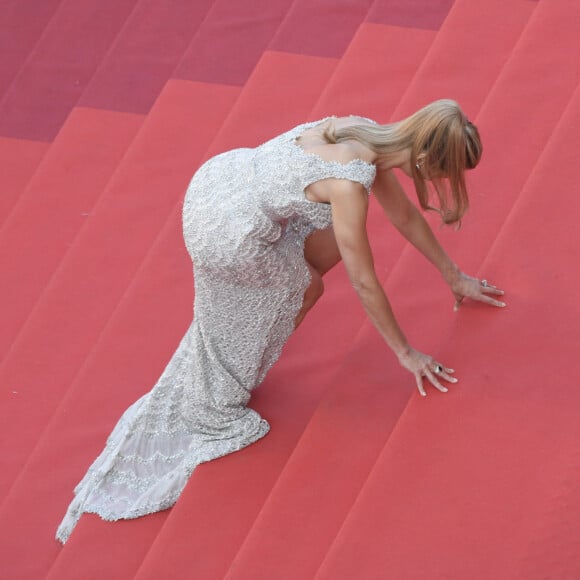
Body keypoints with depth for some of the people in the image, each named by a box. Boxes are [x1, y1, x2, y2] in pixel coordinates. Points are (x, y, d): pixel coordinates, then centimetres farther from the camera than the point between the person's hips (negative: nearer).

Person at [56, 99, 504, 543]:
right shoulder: (349, 185, -26)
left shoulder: (369, 136, -1)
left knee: (331, 245, 18)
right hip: (228, 232, -8)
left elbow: (404, 214, 16)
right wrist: (405, 352, -2)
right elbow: (364, 282, -15)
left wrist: (454, 276, 26)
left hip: (223, 174, 8)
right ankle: (214, 414, 32)